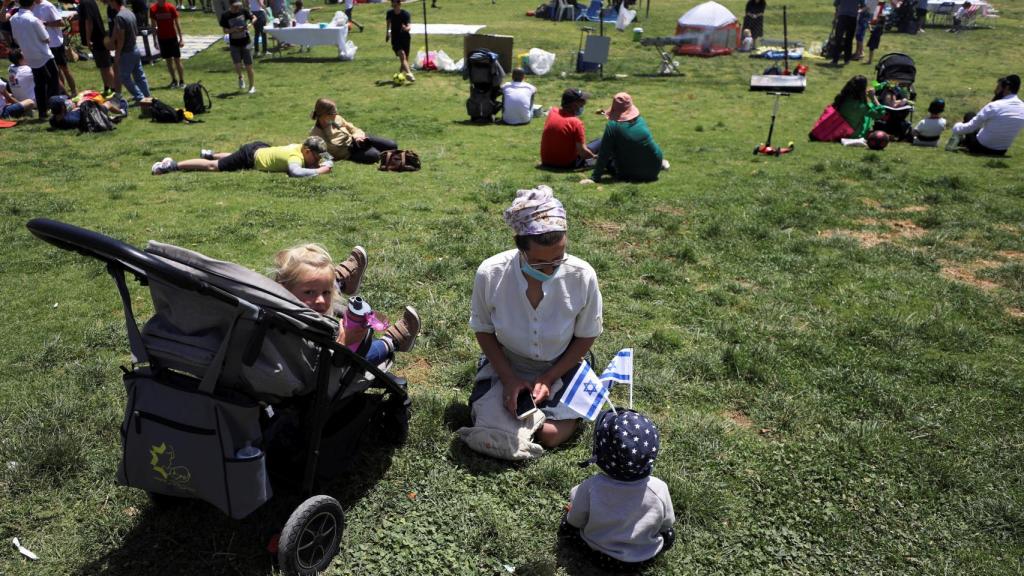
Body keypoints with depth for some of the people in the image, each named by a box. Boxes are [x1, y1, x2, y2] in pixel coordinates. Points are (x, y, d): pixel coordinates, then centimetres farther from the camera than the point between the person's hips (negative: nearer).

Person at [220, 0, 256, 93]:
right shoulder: (225, 15, -7)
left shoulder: (243, 11, -5)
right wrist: (233, 30, -22)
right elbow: (225, 30, -3)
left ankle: (252, 86, 16)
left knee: (248, 66, 1)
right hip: (234, 44, 0)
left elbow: (254, 17, 8)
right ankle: (240, 78, 22)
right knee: (238, 66, -13)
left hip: (246, 43, 1)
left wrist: (250, 24, -12)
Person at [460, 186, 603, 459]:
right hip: (505, 364, 1)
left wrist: (548, 379, -14)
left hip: (561, 367, 0)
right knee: (490, 431, -15)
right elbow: (484, 330, -7)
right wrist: (509, 379, -14)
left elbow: (586, 336, -9)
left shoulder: (582, 276, -25)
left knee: (551, 435, -15)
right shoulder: (490, 274, -25)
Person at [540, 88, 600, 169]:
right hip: (567, 164, -6)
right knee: (600, 142, 4)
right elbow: (582, 152, -20)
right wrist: (594, 156, -3)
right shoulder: (576, 123, -20)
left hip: (546, 162, 6)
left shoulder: (552, 112, -3)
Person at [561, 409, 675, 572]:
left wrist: (574, 509, 10)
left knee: (567, 527, 20)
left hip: (600, 556, 0)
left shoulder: (590, 488, -31)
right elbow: (666, 524, -8)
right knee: (668, 535, 26)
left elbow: (575, 522, -12)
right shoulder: (659, 488, -28)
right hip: (643, 559, 1)